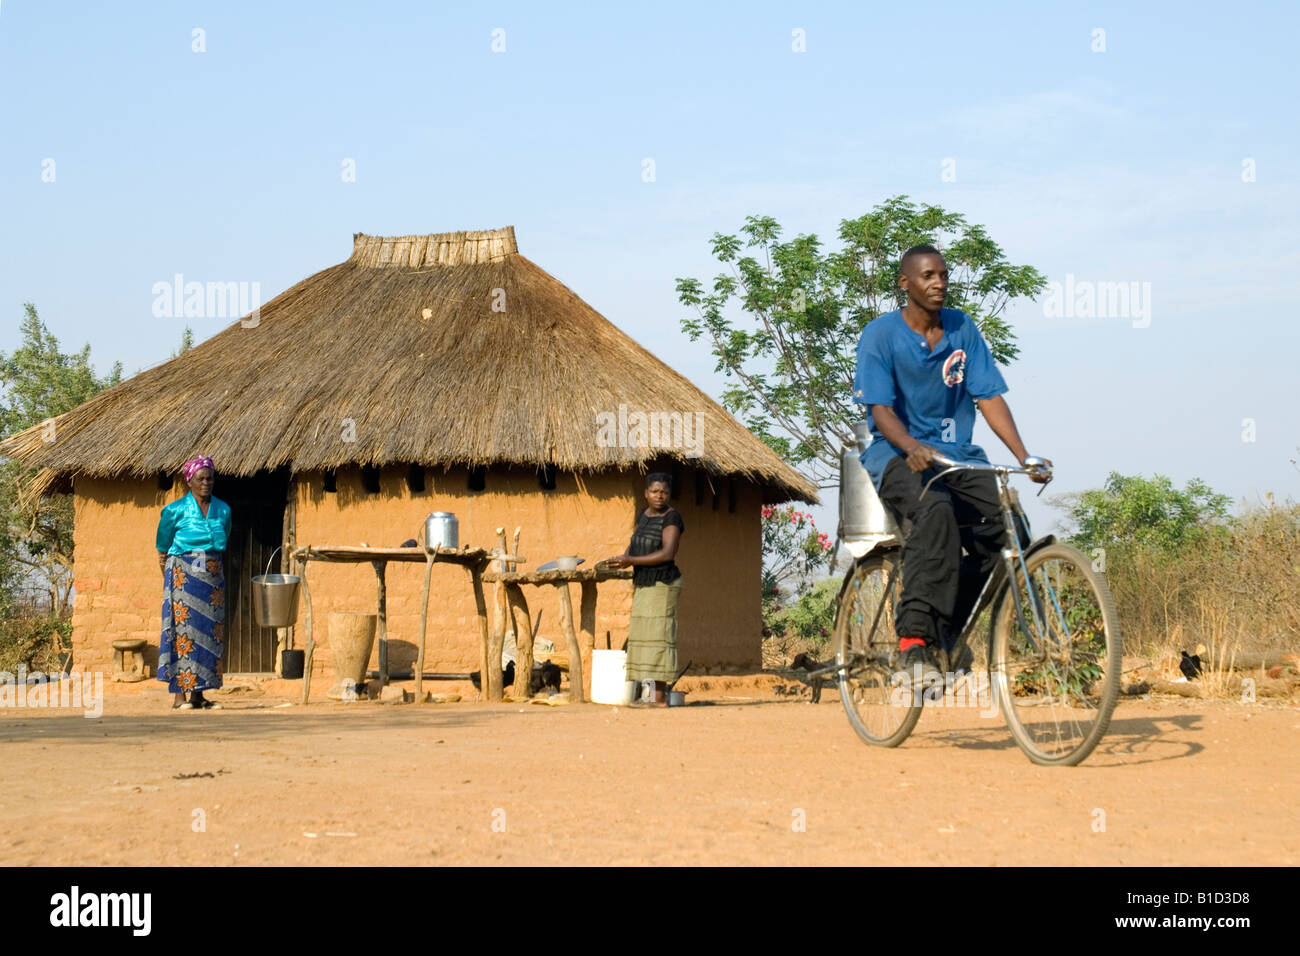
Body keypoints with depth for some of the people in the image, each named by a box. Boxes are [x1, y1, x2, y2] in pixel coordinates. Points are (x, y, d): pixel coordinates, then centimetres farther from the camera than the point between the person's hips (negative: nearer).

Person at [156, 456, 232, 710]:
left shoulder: (222, 509, 9)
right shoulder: (175, 510, -3)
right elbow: (163, 552, 3)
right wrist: (170, 580, 0)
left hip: (213, 578, 5)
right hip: (184, 576, -5)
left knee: (210, 634, 3)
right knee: (183, 631, -8)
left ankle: (199, 694, 9)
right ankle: (178, 696, -6)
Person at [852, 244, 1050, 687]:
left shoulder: (963, 329, 8)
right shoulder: (880, 334, -4)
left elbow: (989, 396, 2)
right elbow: (881, 408, -12)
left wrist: (1024, 455, -12)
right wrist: (913, 447, -33)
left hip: (957, 455, 5)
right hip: (898, 456, -5)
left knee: (1001, 529, -22)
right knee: (936, 513, -38)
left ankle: (946, 632, -4)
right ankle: (915, 641, -40)